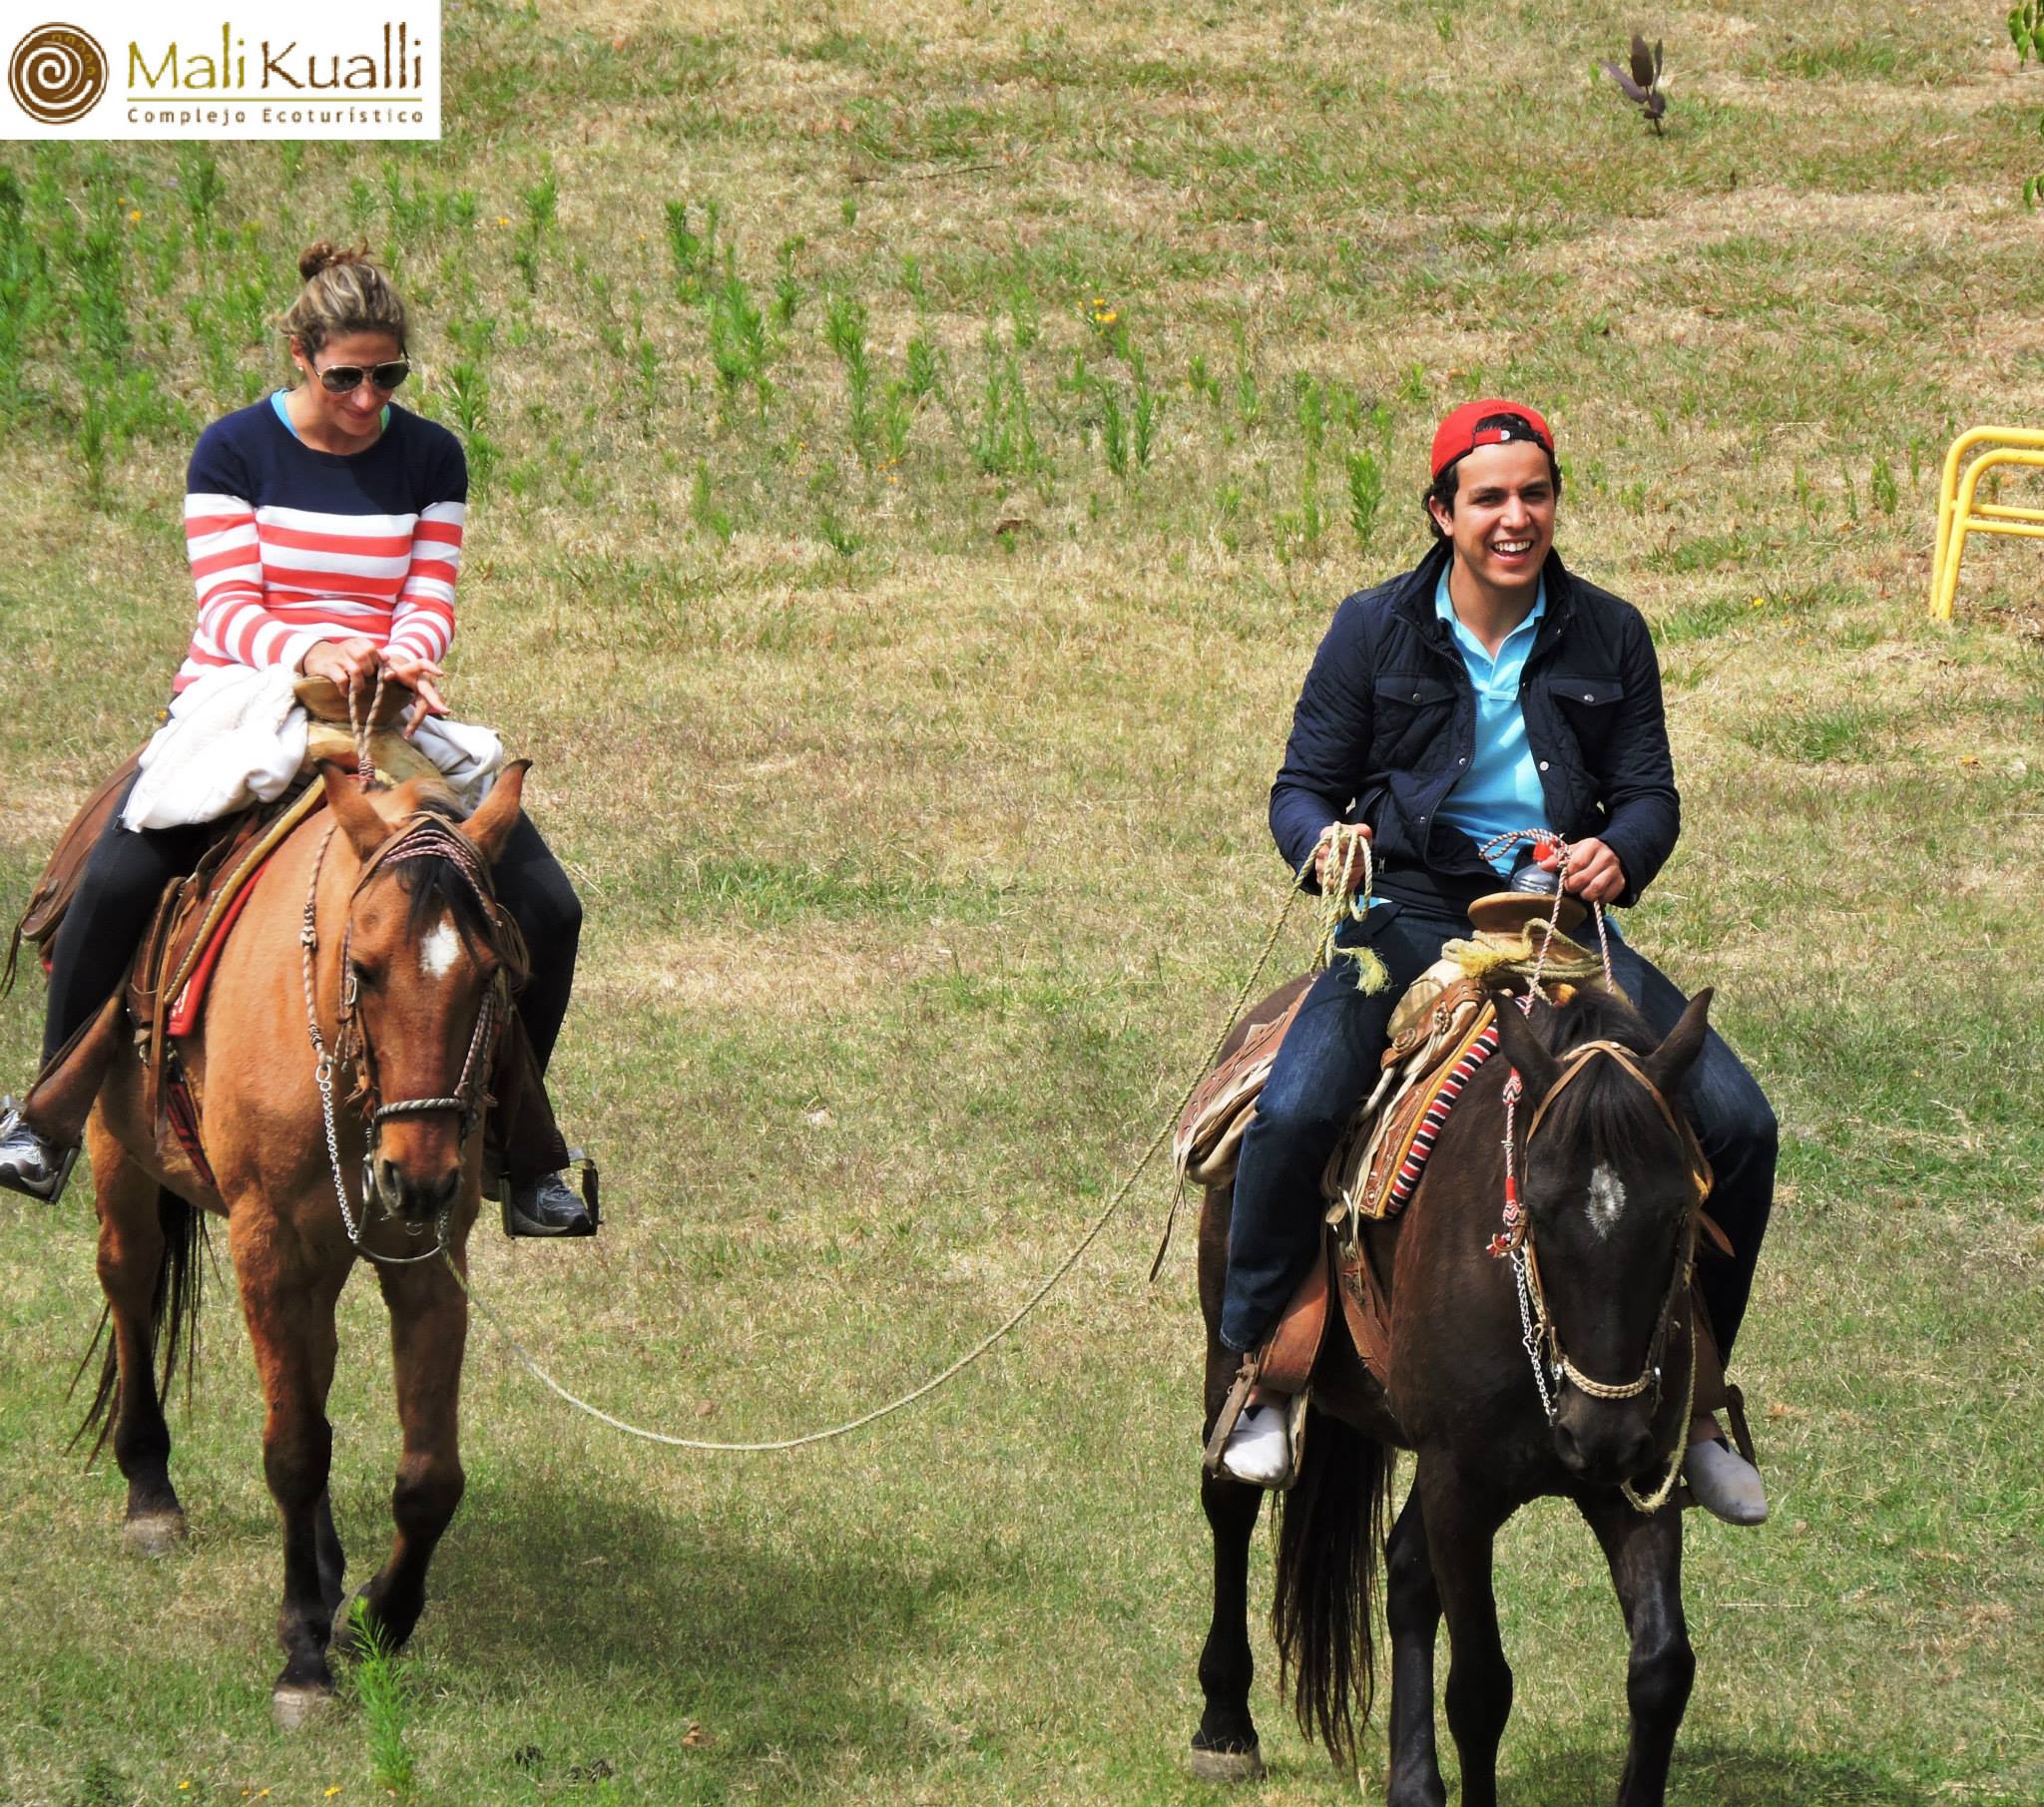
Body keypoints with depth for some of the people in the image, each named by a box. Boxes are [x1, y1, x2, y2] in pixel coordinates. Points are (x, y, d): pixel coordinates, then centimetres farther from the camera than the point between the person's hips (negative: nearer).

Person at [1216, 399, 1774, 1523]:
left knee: (1738, 1125, -13)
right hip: (1415, 912, -2)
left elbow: (1650, 793, 7)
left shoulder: (1608, 637, 8)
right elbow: (1304, 786, 5)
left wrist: (1618, 852, -17)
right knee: (1294, 1110, -30)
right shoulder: (1375, 632, 3)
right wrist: (1325, 842, -20)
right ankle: (1256, 1371, -9)